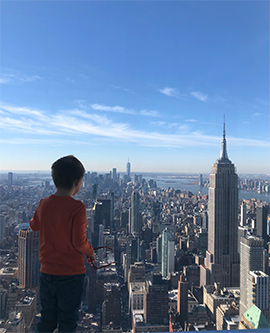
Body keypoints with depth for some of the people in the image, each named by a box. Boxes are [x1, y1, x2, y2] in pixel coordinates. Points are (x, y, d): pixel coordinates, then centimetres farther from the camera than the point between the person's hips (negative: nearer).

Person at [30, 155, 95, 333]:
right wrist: (91, 253, -2)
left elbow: (34, 226, 16)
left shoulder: (44, 204, -3)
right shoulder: (77, 207, -20)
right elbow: (79, 242, -21)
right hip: (71, 274, -5)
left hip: (47, 272, 5)